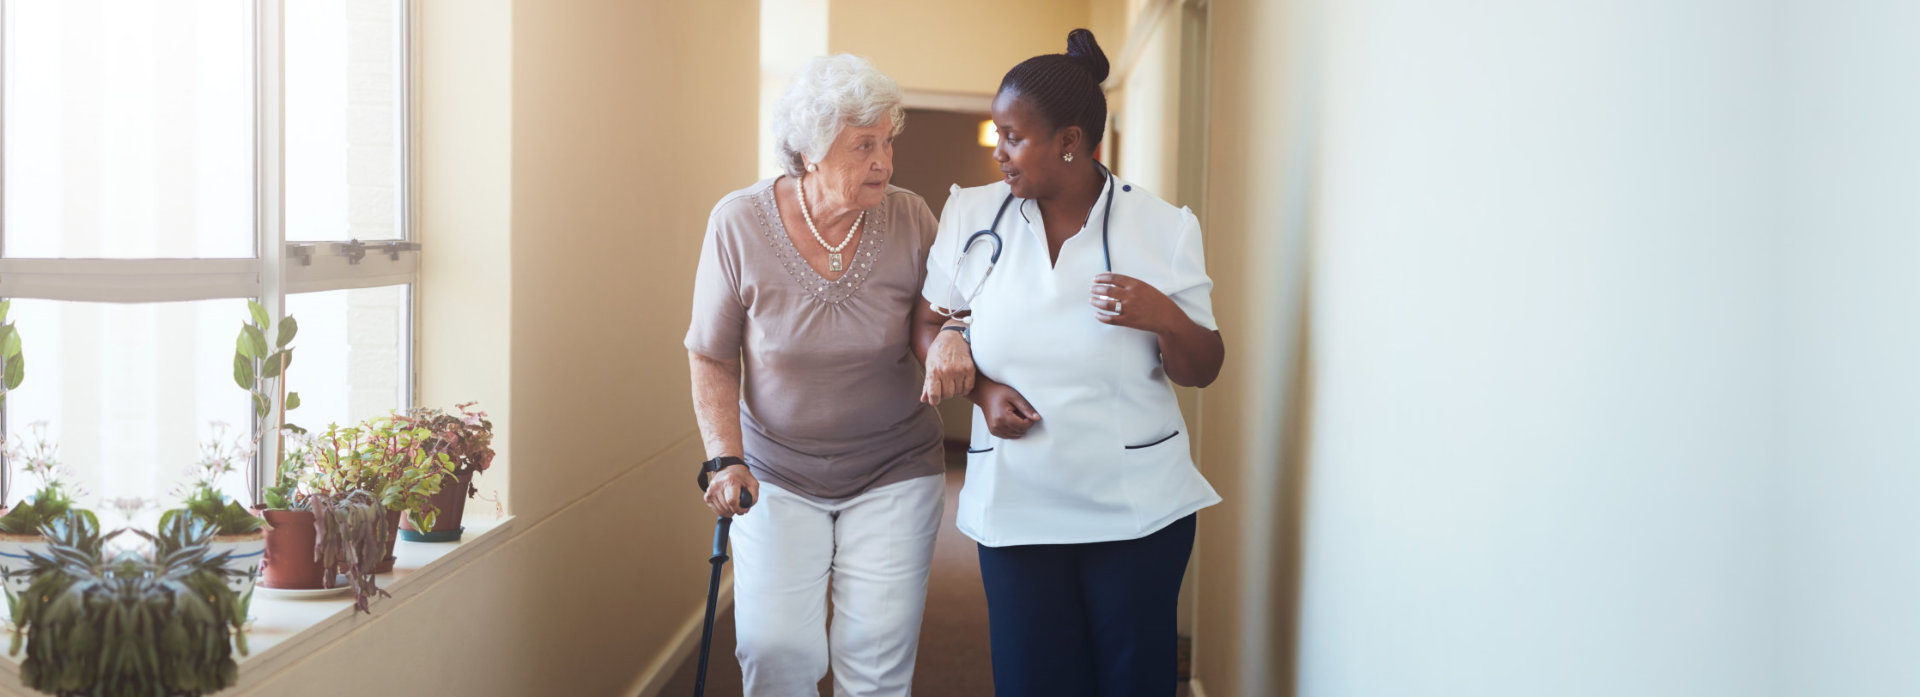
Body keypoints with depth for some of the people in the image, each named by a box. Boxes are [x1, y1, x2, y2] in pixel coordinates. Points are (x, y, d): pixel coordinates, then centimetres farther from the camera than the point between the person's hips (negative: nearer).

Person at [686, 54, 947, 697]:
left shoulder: (910, 218, -8)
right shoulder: (739, 222, -10)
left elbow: (934, 322, 4)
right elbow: (712, 359, -2)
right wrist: (724, 459, -13)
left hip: (893, 474, 1)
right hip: (778, 475, 0)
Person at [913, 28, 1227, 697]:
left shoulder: (1163, 228, -4)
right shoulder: (971, 216, 1)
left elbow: (1201, 371, 1)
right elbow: (928, 322, 11)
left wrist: (1165, 319, -21)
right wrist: (979, 389, -8)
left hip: (1140, 509, -1)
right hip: (1016, 508, 1)